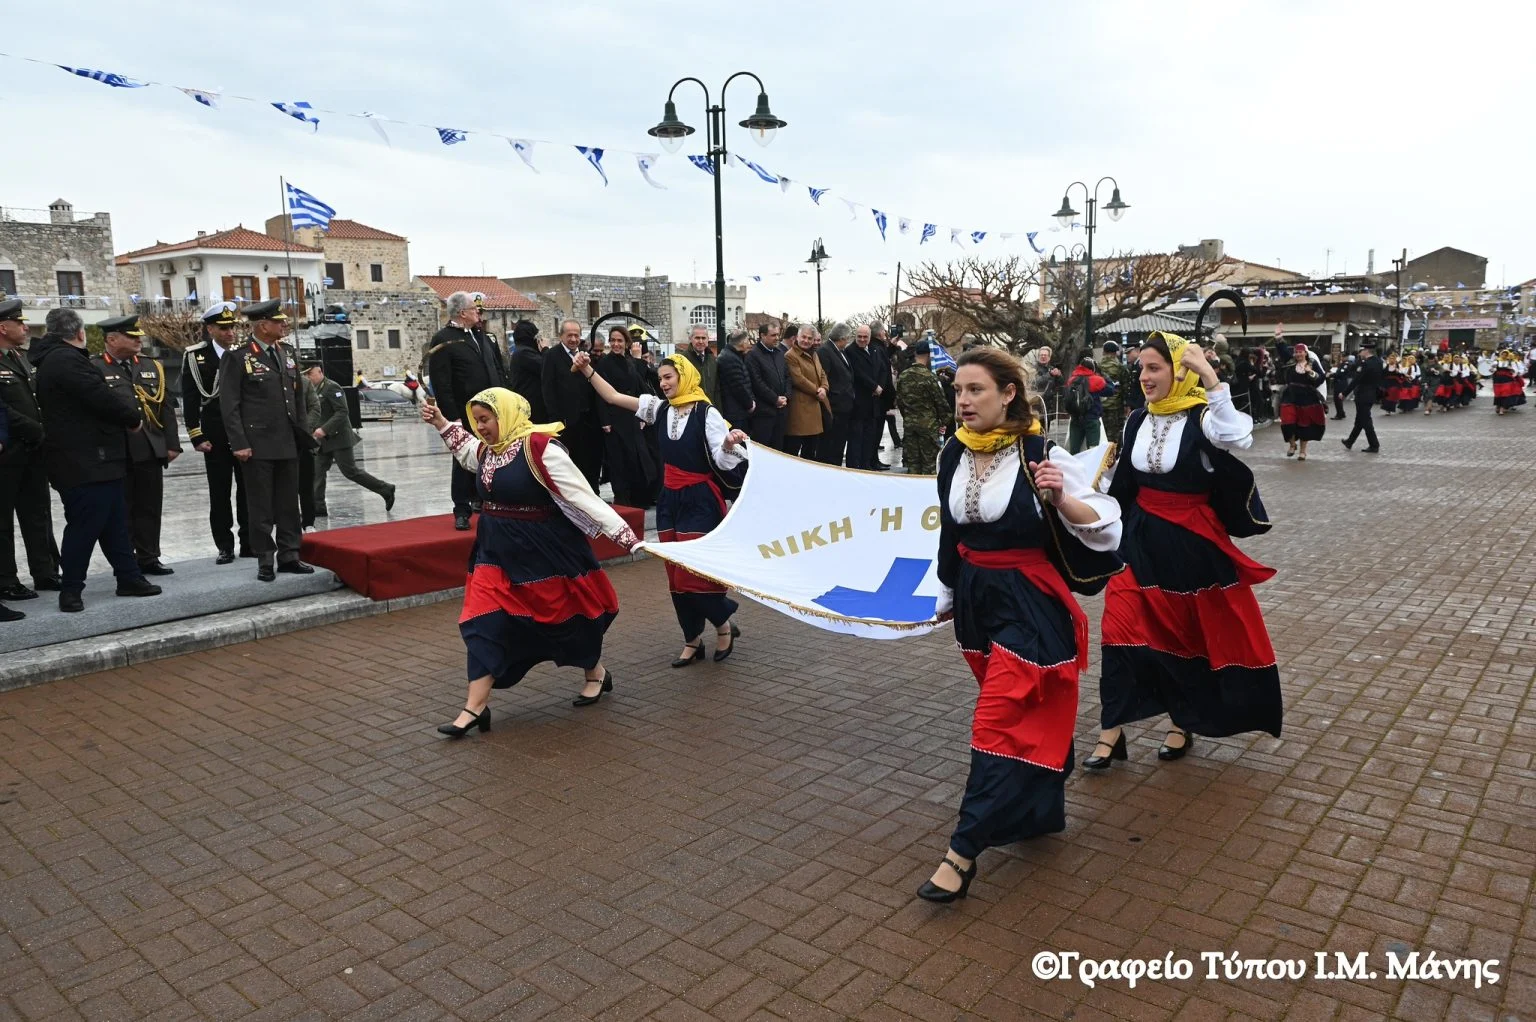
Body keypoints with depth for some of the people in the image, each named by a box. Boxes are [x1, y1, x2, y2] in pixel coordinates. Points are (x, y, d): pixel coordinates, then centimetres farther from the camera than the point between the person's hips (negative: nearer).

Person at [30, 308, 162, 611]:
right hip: (85, 463, -11)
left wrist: (127, 411, 3)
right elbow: (102, 398, -22)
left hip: (94, 460, 11)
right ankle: (70, 590, 5)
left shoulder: (54, 359, 18)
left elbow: (99, 395, 16)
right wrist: (134, 417, -6)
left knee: (114, 522, 14)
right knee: (84, 525, -4)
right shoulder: (67, 360, -16)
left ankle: (129, 577, 20)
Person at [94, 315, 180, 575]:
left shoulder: (152, 367, 13)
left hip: (151, 449, 5)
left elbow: (167, 407, 12)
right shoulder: (94, 368, -4)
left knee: (150, 507, 10)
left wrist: (172, 444, 6)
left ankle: (148, 559, 19)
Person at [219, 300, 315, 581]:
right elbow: (229, 405, -8)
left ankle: (289, 555, 18)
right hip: (258, 446, -5)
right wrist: (239, 443, -13)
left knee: (289, 503, 9)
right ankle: (265, 561, 9)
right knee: (261, 506, 2)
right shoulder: (237, 357, -5)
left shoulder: (287, 355, 13)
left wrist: (303, 434, 12)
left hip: (288, 444, 6)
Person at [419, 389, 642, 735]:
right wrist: (440, 422, 25)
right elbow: (465, 447, 35)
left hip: (544, 551, -7)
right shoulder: (486, 451, 5)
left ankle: (597, 674, 37)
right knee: (483, 624, -2)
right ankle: (475, 706, 4)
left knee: (564, 618, 10)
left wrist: (629, 539, -24)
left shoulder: (541, 449, -21)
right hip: (498, 553, 7)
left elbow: (585, 499, -21)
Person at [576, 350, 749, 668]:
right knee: (676, 575, 9)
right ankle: (693, 640, 21)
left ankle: (724, 624, 17)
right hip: (669, 499, 6)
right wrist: (587, 370, 1)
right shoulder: (660, 408, 6)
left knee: (694, 572, -8)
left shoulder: (707, 413, -11)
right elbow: (613, 397, 7)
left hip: (700, 501, -6)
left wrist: (729, 444, -35)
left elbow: (722, 460, -15)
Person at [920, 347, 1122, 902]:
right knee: (1030, 713, 20)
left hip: (1029, 601, -6)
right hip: (976, 597, 6)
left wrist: (1060, 498, -32)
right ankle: (1041, 810, 39)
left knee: (999, 722, -7)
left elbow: (1107, 528, -14)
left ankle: (963, 852, -3)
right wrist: (948, 594, 23)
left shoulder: (1042, 455, -15)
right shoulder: (953, 455, 1)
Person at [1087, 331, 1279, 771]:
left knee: (1192, 634, 11)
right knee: (1121, 630, -2)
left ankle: (1183, 723, 30)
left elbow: (1239, 438, -37)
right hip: (1142, 540, 5)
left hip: (1192, 544, -4)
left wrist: (1211, 379, -37)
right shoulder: (1138, 421, 5)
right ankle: (1112, 731, 6)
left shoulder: (1202, 417, -13)